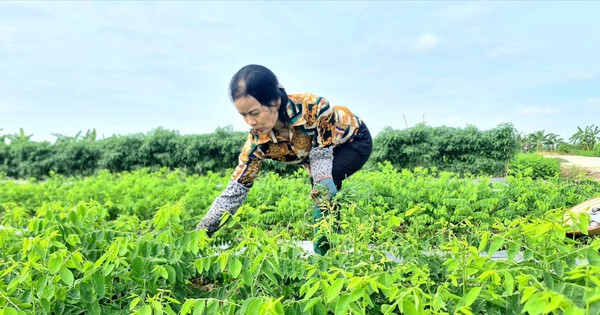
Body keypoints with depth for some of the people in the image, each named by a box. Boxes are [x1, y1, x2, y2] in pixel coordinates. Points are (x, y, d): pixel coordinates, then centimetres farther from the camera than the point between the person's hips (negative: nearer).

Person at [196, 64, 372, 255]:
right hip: (315, 148, 4)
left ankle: (324, 250, -12)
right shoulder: (258, 141, -29)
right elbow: (235, 191, -24)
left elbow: (322, 154, -28)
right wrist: (199, 233, -29)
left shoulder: (314, 107, -40)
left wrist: (323, 181, -50)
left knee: (324, 186, -26)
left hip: (355, 140, -4)